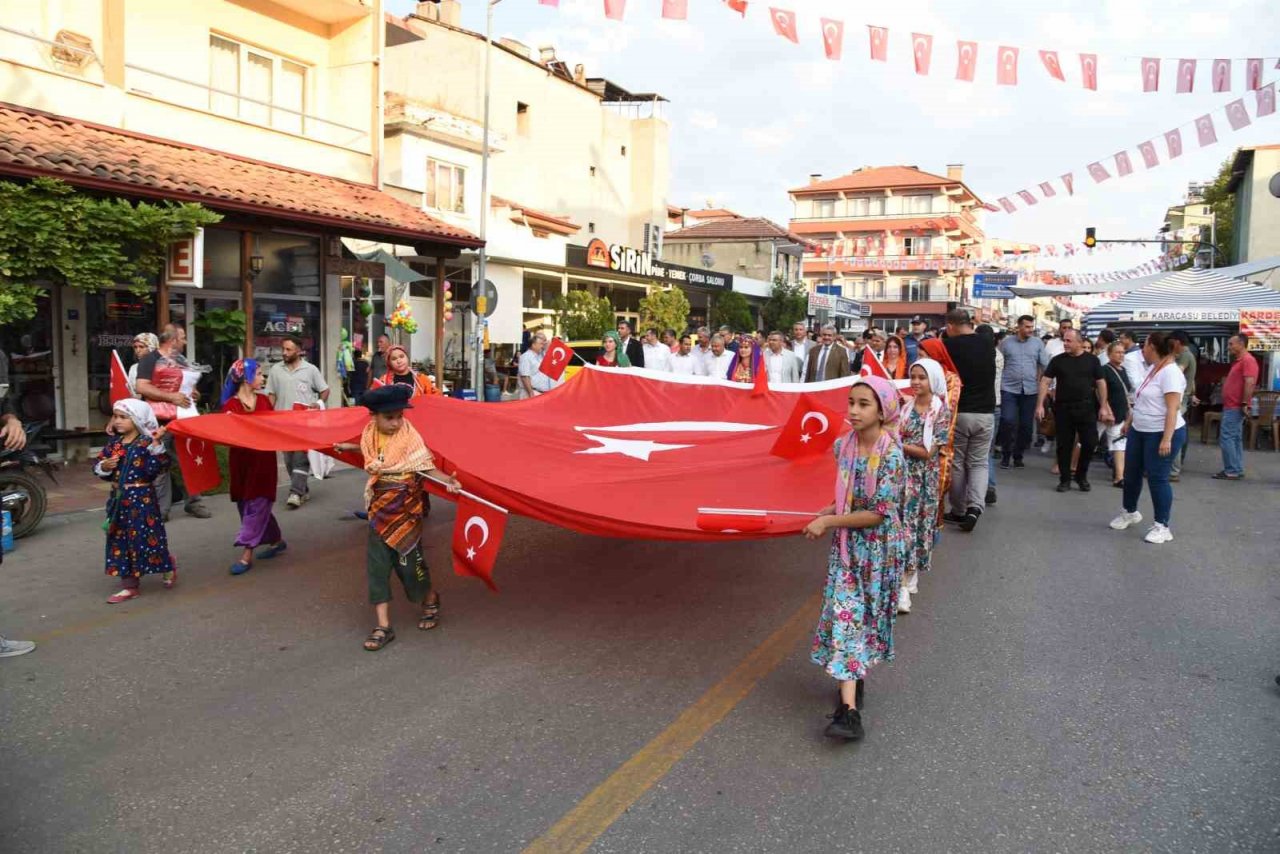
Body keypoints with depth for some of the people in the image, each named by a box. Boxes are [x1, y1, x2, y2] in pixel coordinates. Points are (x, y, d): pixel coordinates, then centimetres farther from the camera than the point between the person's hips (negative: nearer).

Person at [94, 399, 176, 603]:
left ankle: (168, 565, 26)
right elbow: (98, 465, 12)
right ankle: (130, 585, 17)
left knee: (144, 538, -2)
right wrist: (104, 467, -9)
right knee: (120, 540, 9)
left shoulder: (146, 443, -12)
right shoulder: (114, 443, 7)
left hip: (141, 498, -7)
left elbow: (155, 469, -24)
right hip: (119, 498, 7)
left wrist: (156, 445, -31)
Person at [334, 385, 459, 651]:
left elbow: (426, 467, -20)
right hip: (379, 509, 5)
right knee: (377, 563, 1)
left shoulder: (410, 438, -15)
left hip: (404, 508, -5)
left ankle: (430, 600, 33)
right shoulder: (370, 435, 0)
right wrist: (349, 447, 30)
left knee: (408, 559, 2)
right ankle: (383, 626, 7)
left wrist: (447, 480, -37)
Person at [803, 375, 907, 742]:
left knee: (856, 616, 3)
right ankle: (850, 705, 6)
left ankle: (848, 705, 17)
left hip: (877, 548, -4)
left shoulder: (890, 456, -18)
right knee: (846, 614, 1)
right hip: (846, 545, 4)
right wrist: (827, 513, -3)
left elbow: (879, 513, -20)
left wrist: (828, 522, -16)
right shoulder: (844, 445, -1)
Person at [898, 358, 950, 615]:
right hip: (901, 474, 3)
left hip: (924, 478, -2)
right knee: (900, 525, 1)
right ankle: (907, 580, 11)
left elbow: (929, 452, -13)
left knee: (915, 525, 5)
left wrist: (899, 444, -12)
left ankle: (905, 586, 14)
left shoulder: (942, 412, -7)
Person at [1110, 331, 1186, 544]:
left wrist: (1167, 439, -29)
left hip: (1161, 434, -10)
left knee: (1157, 478, -5)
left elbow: (1173, 408, -24)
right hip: (1139, 431, 10)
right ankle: (1129, 512, 37)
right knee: (1131, 473, 17)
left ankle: (1162, 527, 6)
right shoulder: (1152, 369, 11)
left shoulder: (1170, 372, -19)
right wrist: (1128, 423, 24)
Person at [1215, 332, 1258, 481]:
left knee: (1226, 438, -10)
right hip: (1231, 406, 11)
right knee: (1235, 439, 11)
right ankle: (1237, 470, 15)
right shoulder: (1238, 361, 18)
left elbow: (1249, 383, -22)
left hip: (1235, 407, -11)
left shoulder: (1248, 360, -14)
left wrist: (1244, 404, -24)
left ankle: (1232, 471, -8)